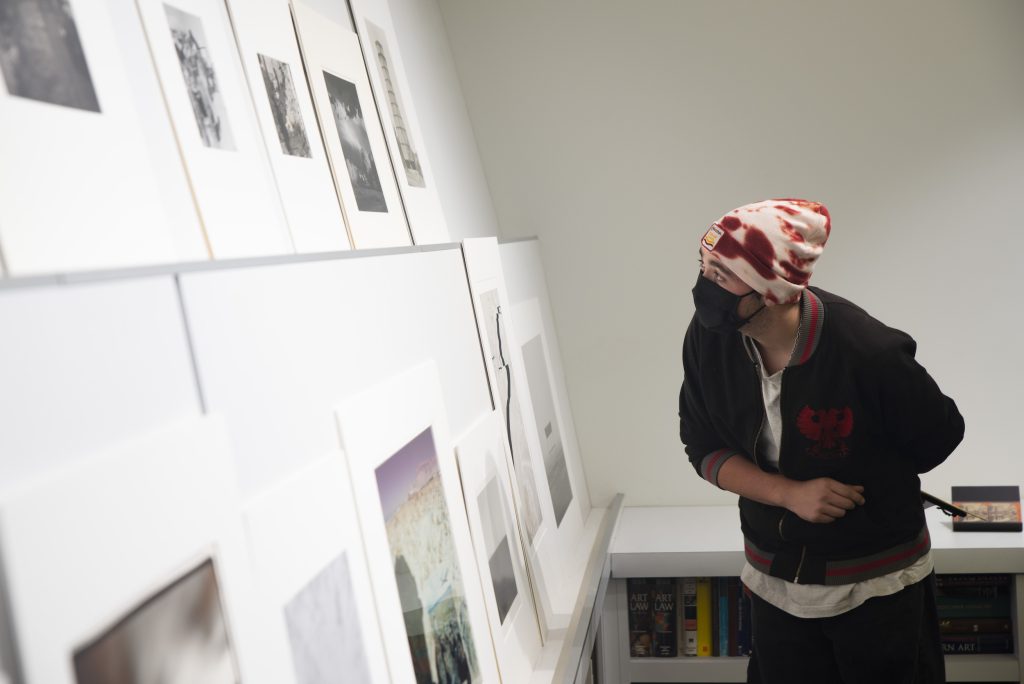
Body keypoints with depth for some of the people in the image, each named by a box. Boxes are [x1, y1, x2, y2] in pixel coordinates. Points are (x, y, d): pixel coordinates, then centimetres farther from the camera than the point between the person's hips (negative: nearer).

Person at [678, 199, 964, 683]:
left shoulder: (869, 352, -27)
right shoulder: (708, 339, -16)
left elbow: (939, 439, -8)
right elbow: (705, 449, -5)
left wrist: (865, 488, 4)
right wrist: (790, 494, -20)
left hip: (877, 587, -3)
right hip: (774, 580, 3)